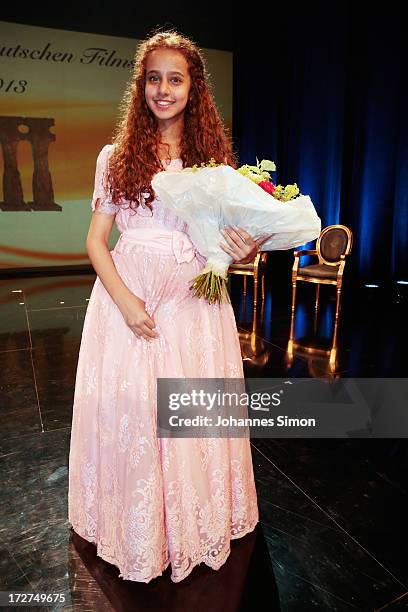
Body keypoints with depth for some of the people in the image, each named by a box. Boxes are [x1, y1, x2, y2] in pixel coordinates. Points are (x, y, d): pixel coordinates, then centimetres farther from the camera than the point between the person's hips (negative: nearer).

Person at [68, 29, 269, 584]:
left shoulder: (215, 157, 8)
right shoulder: (117, 156, 5)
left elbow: (233, 243, 10)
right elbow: (96, 240, 3)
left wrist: (248, 250, -15)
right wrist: (126, 301, -12)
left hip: (194, 304, 1)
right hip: (127, 298, 0)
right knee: (128, 412, 6)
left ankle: (195, 527, 35)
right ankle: (134, 533, 33)